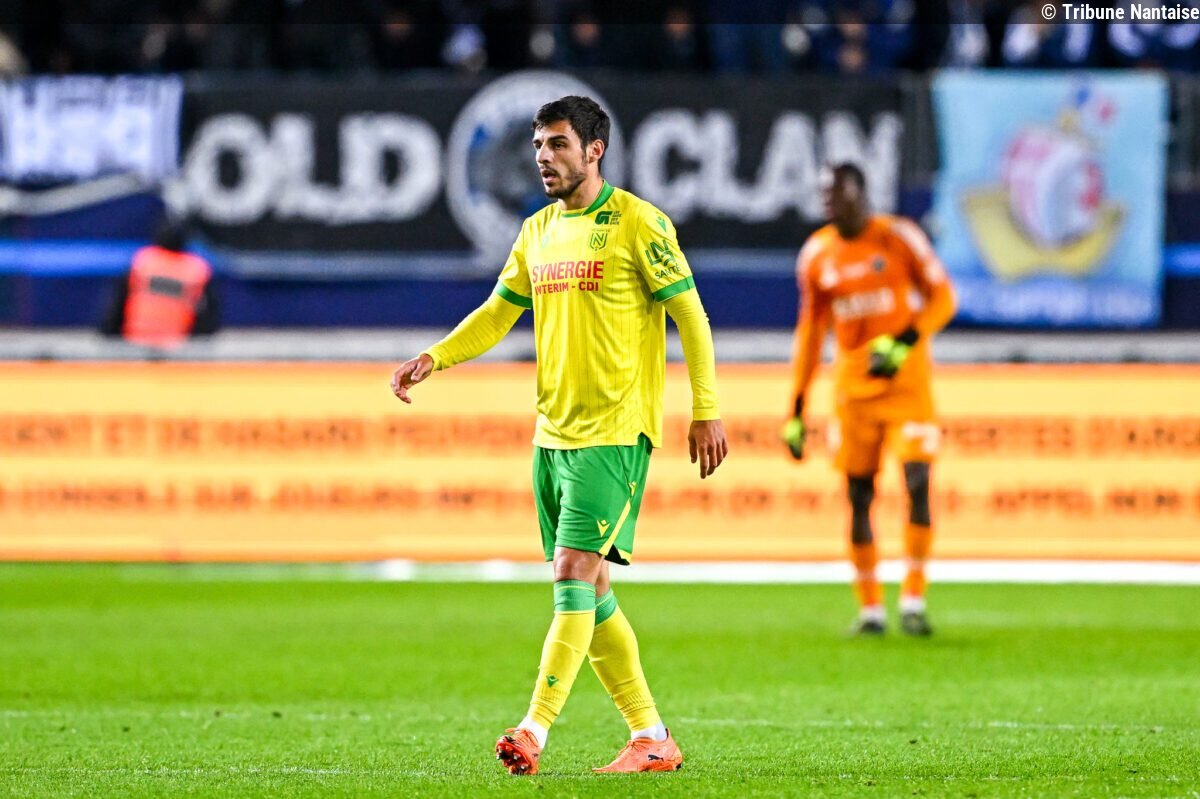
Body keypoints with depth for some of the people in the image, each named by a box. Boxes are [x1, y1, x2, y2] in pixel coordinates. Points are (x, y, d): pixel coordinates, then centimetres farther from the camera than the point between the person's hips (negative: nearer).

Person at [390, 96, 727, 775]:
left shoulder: (638, 223, -7)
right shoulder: (539, 232, 13)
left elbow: (690, 315, -6)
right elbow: (499, 312, 18)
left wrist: (707, 410, -9)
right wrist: (435, 358, 2)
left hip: (614, 433, -8)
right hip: (553, 432, 8)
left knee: (575, 576, -15)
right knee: (589, 592, 9)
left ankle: (535, 733, -20)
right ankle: (652, 739, 16)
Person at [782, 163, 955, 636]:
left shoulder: (898, 238, -7)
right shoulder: (817, 255, 4)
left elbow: (942, 298, -3)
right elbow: (810, 332, 11)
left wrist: (904, 343, -19)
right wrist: (796, 410, 9)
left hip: (905, 378, -3)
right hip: (852, 382, 3)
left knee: (917, 481, -13)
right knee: (858, 495, 2)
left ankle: (913, 599, -5)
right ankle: (869, 608, 10)